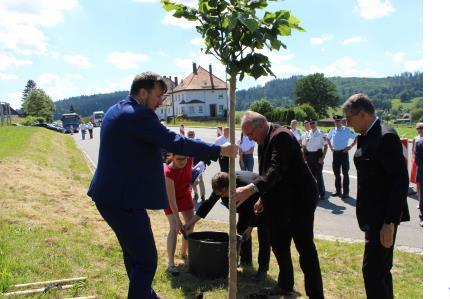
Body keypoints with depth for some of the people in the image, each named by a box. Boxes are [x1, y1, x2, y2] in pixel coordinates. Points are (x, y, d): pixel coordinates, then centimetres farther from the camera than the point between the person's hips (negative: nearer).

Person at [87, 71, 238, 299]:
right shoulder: (138, 115, -18)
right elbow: (174, 142, -22)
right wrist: (218, 150, -17)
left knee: (133, 253, 26)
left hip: (109, 195, 11)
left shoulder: (116, 110, 13)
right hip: (123, 200, -11)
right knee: (146, 260, -1)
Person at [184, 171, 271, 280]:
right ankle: (245, 261, 22)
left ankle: (263, 269, -5)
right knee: (241, 228, 7)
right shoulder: (221, 186, -24)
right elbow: (208, 203, -16)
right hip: (246, 205, 7)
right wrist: (190, 222, -17)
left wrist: (250, 227, -17)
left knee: (263, 234, -12)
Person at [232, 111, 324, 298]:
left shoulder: (281, 136, -21)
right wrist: (263, 198, 15)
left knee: (305, 248, -1)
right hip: (279, 203, 9)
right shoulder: (263, 141, 8)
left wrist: (251, 189, -45)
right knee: (278, 245, 15)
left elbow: (276, 170, -34)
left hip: (298, 200, -9)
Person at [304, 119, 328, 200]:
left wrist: (322, 158, -12)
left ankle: (322, 193, 7)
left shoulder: (321, 133, -5)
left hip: (317, 154, -5)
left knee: (319, 175, -2)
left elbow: (325, 146, -5)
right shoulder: (308, 133, 8)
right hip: (309, 155, 5)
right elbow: (305, 146, 14)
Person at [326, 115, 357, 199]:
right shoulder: (332, 130, 6)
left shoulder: (347, 130, -9)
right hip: (335, 153, 5)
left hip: (343, 153, -5)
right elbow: (328, 138, 24)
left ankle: (345, 192, 8)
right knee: (336, 173, 12)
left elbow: (356, 138, -7)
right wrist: (330, 147, 13)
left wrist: (350, 147, -10)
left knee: (345, 173, 2)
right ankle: (338, 191, 24)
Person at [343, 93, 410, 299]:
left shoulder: (386, 137, -18)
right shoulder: (366, 136, 9)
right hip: (373, 215, 9)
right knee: (380, 269, 20)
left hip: (383, 217, -9)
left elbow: (400, 181, -21)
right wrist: (365, 215, 15)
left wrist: (389, 222, -21)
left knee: (372, 270, -5)